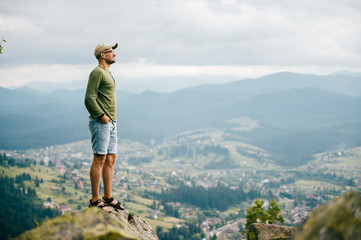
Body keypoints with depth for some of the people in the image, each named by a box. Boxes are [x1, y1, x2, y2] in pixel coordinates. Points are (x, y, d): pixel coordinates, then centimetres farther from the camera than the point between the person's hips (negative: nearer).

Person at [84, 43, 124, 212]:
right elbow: (89, 99, -17)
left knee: (110, 159, 11)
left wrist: (112, 118, 16)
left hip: (111, 122, 10)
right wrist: (102, 116, -17)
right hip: (100, 123, -10)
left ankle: (108, 198, 17)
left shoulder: (107, 73, 21)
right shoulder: (97, 73, -10)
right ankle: (95, 200, -4)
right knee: (99, 159, -8)